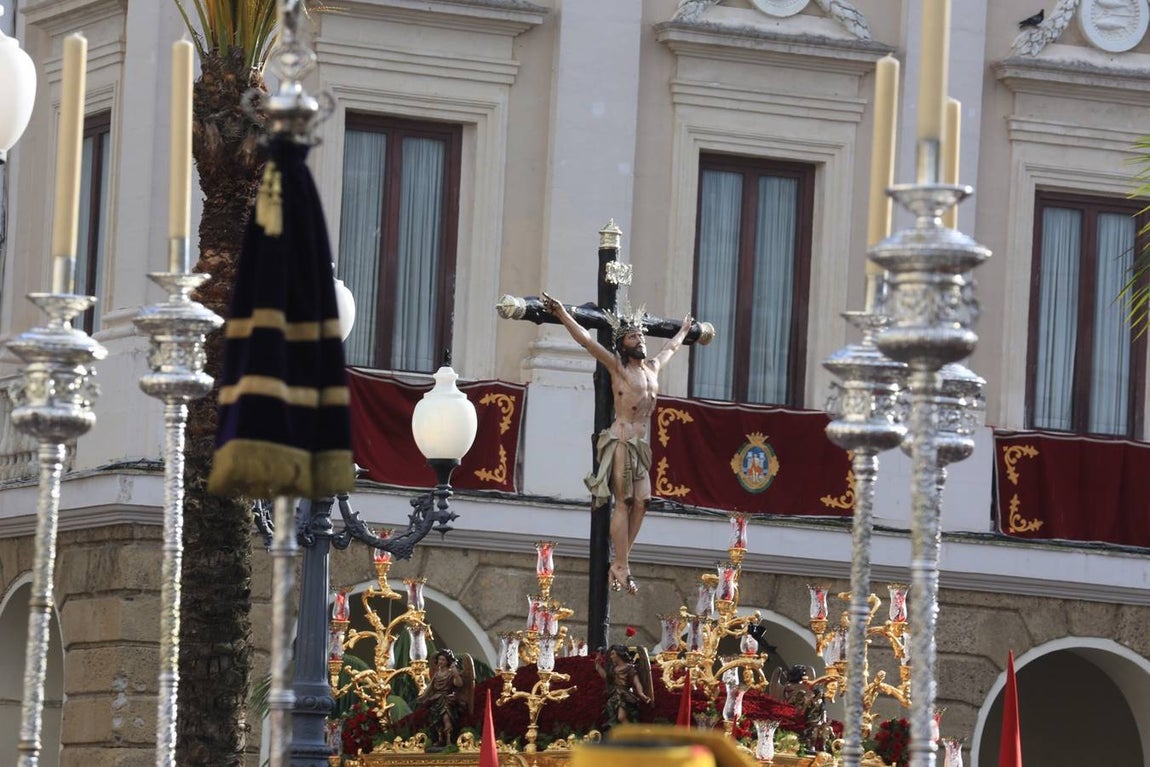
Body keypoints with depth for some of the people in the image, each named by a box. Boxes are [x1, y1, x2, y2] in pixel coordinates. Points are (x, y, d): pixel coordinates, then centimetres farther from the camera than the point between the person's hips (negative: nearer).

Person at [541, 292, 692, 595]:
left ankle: (619, 564, -2)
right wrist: (563, 315, -17)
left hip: (641, 444, 7)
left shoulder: (652, 367, 18)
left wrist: (684, 330, 54)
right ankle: (622, 568, -12)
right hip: (621, 441, -7)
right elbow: (586, 340, -9)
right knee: (624, 502, -11)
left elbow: (670, 348, 39)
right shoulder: (618, 366, -1)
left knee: (641, 501, -4)